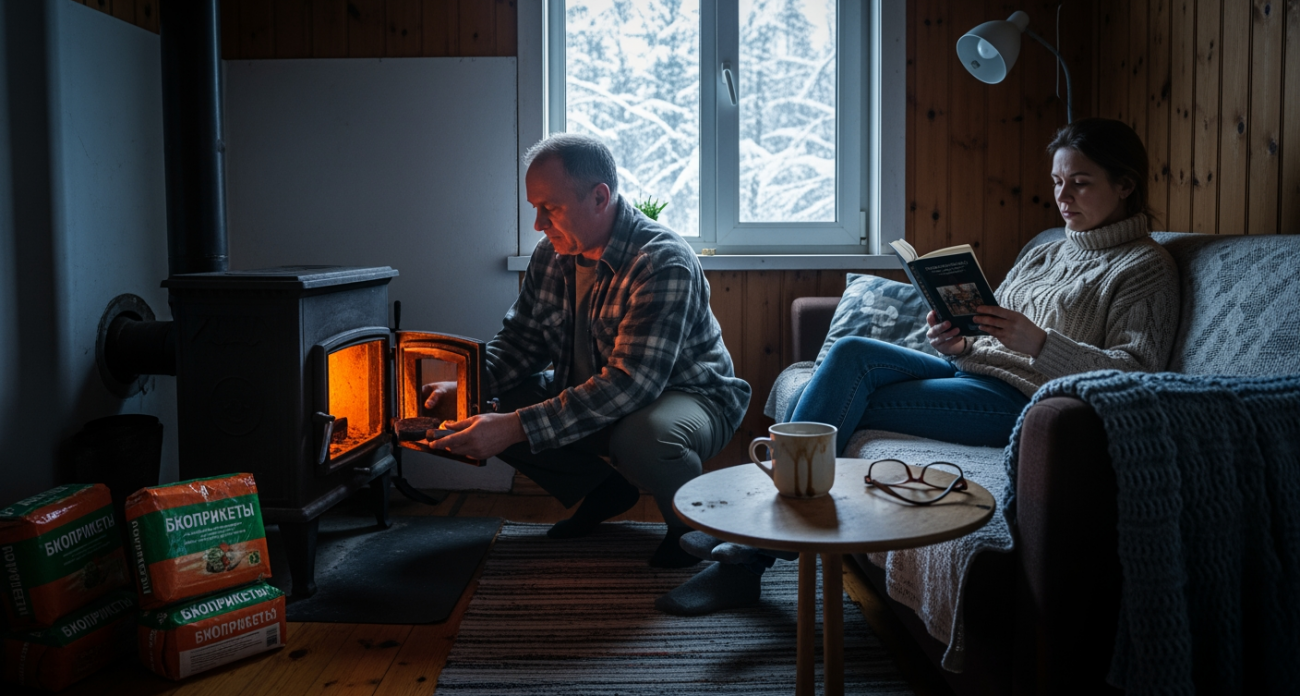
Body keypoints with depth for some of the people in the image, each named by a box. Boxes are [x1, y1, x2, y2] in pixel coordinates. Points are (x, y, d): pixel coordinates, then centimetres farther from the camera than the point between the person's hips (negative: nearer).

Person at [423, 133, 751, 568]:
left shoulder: (664, 263, -29)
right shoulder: (552, 255, -5)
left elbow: (629, 384, -37)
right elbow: (521, 339, 5)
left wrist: (517, 428, -42)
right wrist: (466, 384, -17)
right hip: (589, 397, 8)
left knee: (641, 436, -41)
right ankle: (606, 488, 13)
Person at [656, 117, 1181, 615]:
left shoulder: (1147, 268, 3)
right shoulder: (1045, 254, 25)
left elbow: (1137, 375, -11)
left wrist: (1038, 342, -24)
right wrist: (955, 344, -5)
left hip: (1025, 400, -7)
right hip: (972, 373, 7)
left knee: (845, 404, -21)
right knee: (852, 353, -18)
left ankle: (750, 553, -18)